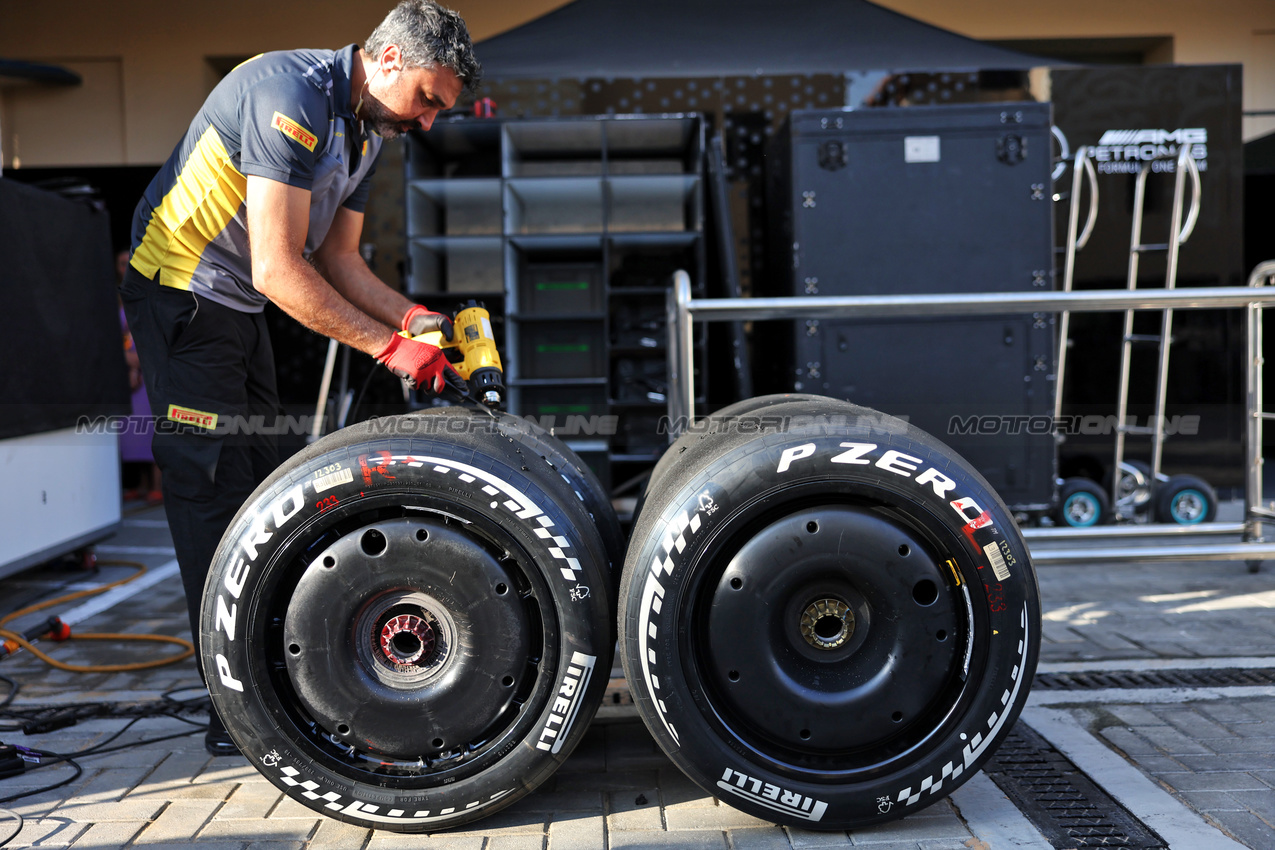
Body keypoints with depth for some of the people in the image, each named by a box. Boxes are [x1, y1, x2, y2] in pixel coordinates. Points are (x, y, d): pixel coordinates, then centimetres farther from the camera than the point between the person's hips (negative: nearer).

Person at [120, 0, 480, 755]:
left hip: (239, 308, 10)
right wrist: (387, 345, -25)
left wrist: (411, 316, -7)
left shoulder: (366, 131, 6)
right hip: (182, 296, -9)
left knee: (267, 487, 9)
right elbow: (277, 270, -29)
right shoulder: (291, 97, -24)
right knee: (217, 494, -9)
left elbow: (337, 259, 9)